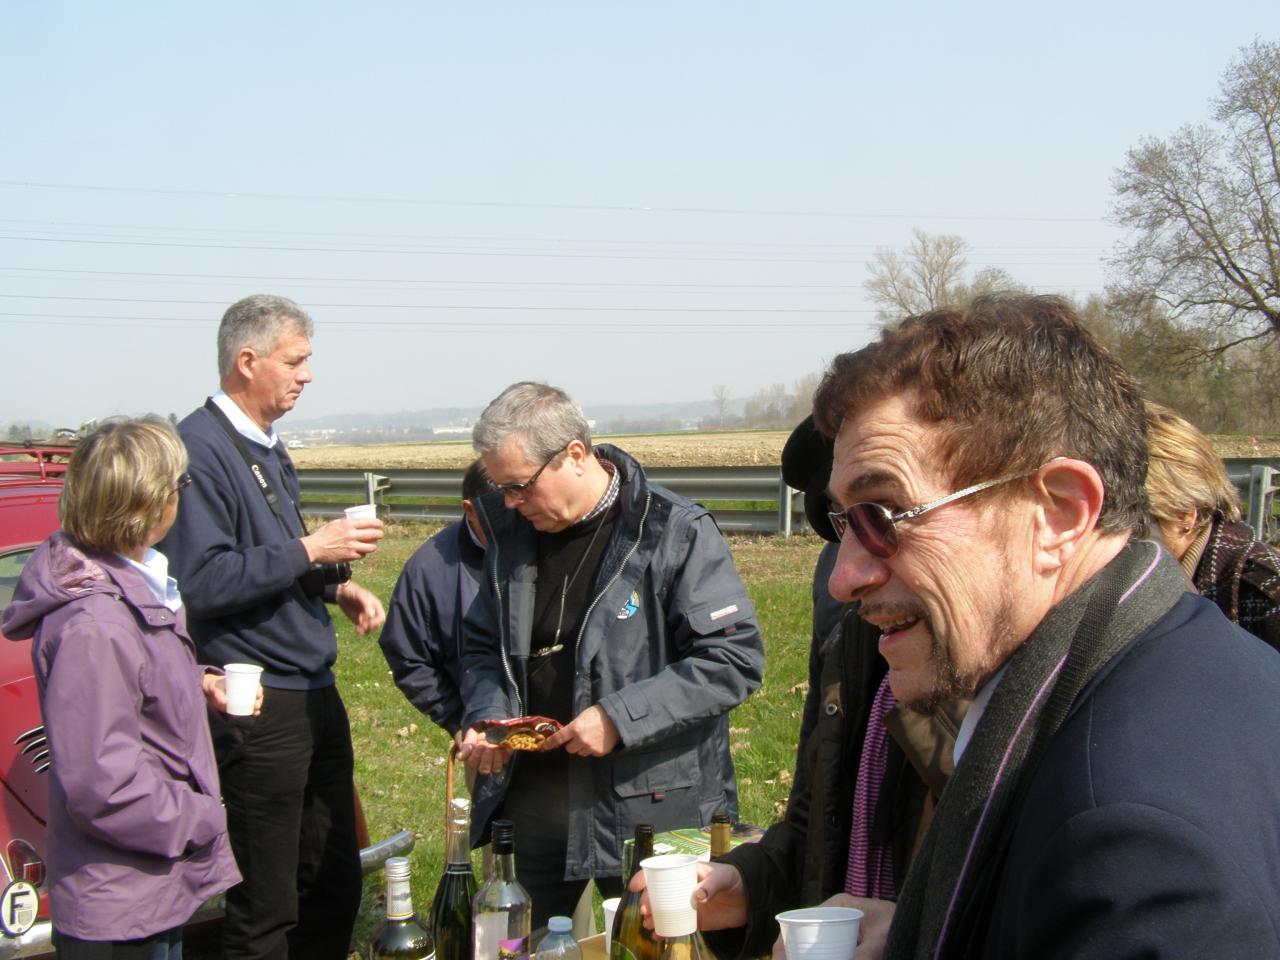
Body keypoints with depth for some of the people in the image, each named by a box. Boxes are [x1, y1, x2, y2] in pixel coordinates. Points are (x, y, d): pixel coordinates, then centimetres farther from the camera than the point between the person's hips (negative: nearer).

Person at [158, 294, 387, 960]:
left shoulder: (268, 449, 15)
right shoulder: (200, 448, -15)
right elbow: (200, 583, -23)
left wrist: (337, 586, 8)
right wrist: (309, 551, -20)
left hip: (315, 695, 9)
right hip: (257, 708, -9)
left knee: (335, 885, 17)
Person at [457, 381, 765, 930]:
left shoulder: (675, 533, -12)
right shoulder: (511, 530, 5)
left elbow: (736, 658, -16)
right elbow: (483, 644, 17)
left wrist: (621, 717, -21)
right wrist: (485, 716, -3)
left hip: (649, 806, -5)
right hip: (530, 798, 5)